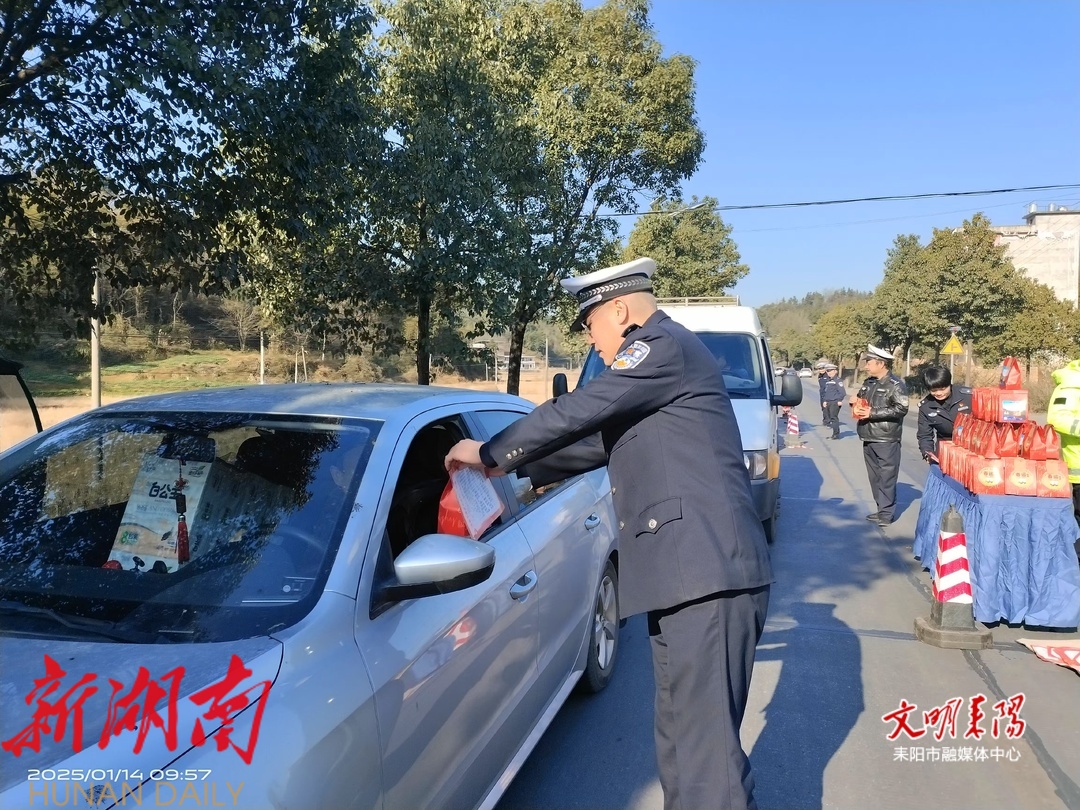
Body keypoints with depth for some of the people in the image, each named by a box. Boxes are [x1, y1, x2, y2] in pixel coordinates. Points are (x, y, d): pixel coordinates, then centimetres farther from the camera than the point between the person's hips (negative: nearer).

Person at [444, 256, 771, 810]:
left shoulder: (664, 345, -8)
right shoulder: (658, 357, 25)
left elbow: (577, 412, -14)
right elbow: (601, 440, 31)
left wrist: (490, 453, -1)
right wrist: (523, 471, 33)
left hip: (707, 576, -11)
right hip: (687, 576, 11)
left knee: (705, 751, -7)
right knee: (680, 746, 16)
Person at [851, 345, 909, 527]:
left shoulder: (896, 385, -9)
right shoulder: (869, 382, 14)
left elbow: (901, 409, -19)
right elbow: (861, 400, 29)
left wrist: (873, 413, -21)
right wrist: (855, 402, 4)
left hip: (886, 441, -8)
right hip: (868, 439, 8)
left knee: (887, 478, -5)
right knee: (874, 476, 11)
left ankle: (886, 514, -1)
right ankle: (881, 510, 20)